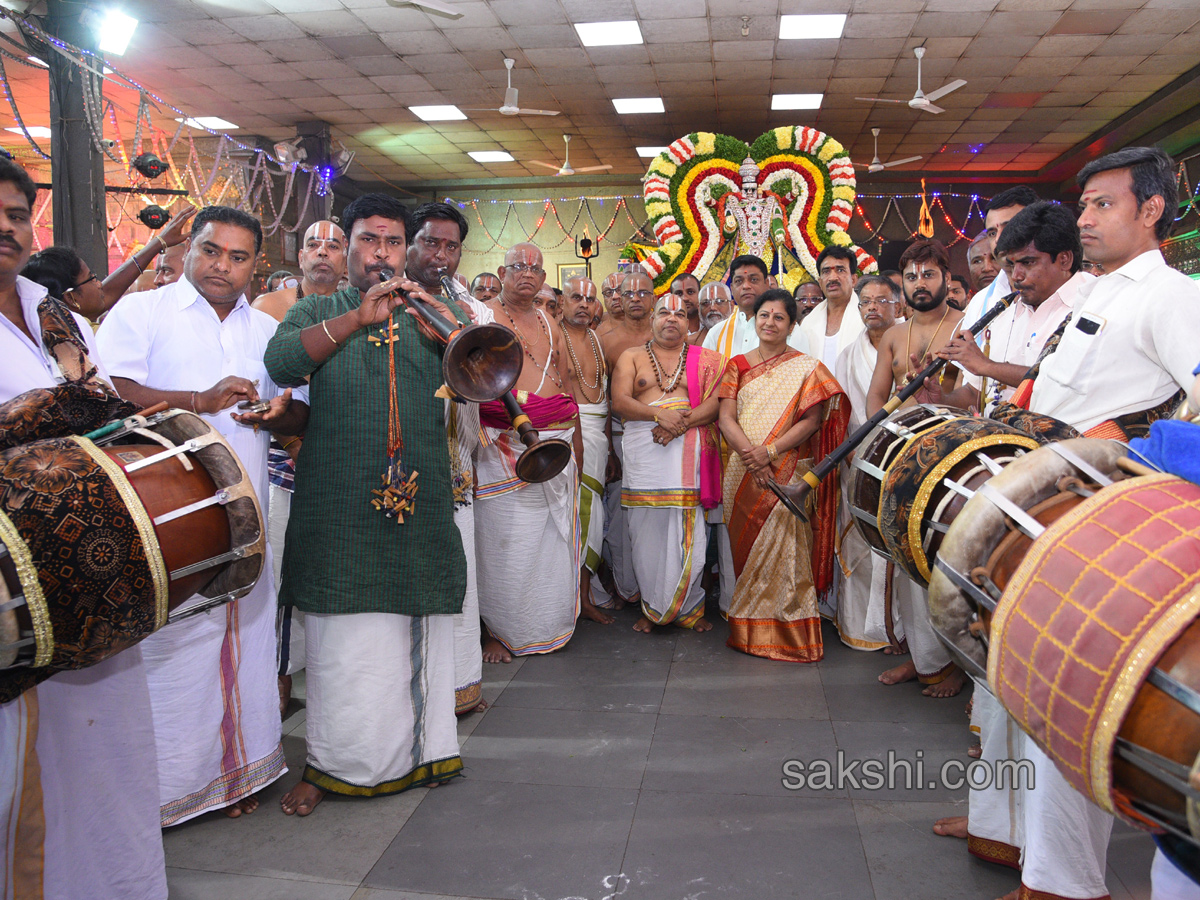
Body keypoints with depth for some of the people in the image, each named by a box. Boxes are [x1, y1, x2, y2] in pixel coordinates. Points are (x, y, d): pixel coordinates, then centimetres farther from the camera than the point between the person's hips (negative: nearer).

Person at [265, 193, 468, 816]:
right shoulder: (317, 312, 12)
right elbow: (280, 362, -9)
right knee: (344, 643, 2)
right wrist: (358, 317, -15)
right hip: (339, 508, -1)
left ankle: (420, 750, 23)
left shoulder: (429, 318, 15)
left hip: (420, 501, 2)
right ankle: (330, 763, 17)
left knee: (419, 636, 8)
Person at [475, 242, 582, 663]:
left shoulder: (549, 323, 18)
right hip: (504, 445, -5)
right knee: (504, 540, -3)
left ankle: (547, 625, 23)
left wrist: (576, 439, 21)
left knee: (552, 537, 8)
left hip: (555, 443, 6)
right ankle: (499, 632, 11)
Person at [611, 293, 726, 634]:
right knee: (647, 528, 0)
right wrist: (660, 414, -14)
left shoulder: (705, 360, 14)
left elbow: (716, 403, 0)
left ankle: (689, 607, 11)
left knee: (689, 528, -3)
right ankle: (652, 606, 12)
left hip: (690, 448, 0)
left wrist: (682, 422, -16)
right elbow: (619, 402, 1)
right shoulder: (631, 357, 15)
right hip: (643, 450, 1)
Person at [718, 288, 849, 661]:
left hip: (788, 473, -3)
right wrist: (750, 455, -13)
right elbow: (726, 418, 3)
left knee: (783, 548, -6)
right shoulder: (738, 365, 12)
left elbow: (811, 421, -5)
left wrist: (770, 452, -16)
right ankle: (747, 629, 19)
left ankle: (787, 635, 6)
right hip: (743, 473, 3)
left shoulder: (807, 368, 4)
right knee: (746, 545, 6)